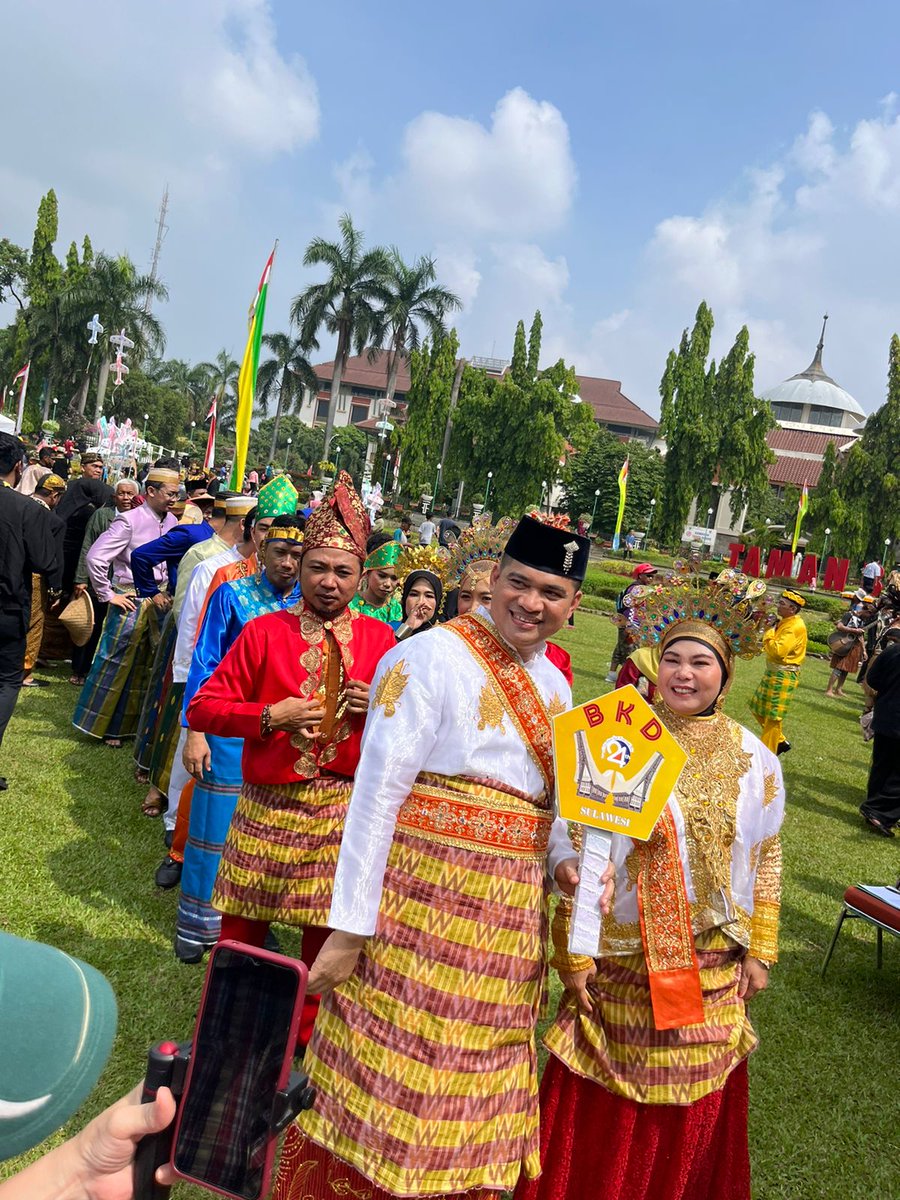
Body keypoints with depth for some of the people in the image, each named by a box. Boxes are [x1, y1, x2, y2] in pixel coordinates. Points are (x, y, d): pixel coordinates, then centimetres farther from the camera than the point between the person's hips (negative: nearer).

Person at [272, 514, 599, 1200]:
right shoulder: (433, 656, -12)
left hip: (510, 915, 7)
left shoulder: (553, 685, 11)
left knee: (471, 1081, 19)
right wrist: (350, 925, -17)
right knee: (393, 1070, 4)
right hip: (423, 896, -7)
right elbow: (378, 790, -15)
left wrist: (562, 856, -1)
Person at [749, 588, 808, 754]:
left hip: (784, 675, -10)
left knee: (773, 716, -3)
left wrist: (768, 632, -17)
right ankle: (780, 741, 29)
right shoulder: (784, 621, 10)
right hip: (772, 671, 10)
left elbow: (778, 650, -30)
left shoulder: (795, 626, -20)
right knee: (758, 708, 18)